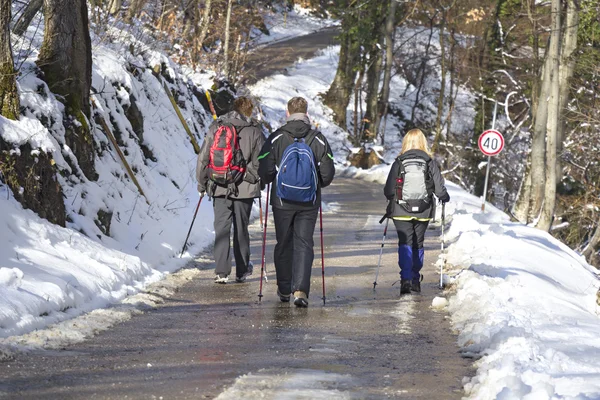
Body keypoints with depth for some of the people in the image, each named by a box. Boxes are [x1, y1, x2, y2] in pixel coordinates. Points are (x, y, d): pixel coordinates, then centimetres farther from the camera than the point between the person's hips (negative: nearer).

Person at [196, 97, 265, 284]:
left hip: (220, 188, 1)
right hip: (245, 188, -1)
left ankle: (221, 271, -10)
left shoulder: (215, 128, 3)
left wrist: (202, 183, 12)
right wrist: (258, 181, 15)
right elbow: (260, 162, -2)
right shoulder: (254, 132, -2)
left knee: (221, 229, 1)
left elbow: (203, 157, 3)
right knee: (241, 230, 11)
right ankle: (242, 271, 20)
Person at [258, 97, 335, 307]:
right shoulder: (318, 139, -2)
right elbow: (328, 172, -1)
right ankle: (301, 289, -14)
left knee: (284, 244, 13)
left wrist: (269, 181, 16)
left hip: (282, 201, 0)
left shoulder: (276, 138, -6)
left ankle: (284, 289, 24)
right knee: (304, 244, 1)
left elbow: (264, 170, -8)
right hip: (309, 203, 0)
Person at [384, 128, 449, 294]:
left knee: (405, 244, -1)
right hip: (423, 212, 2)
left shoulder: (399, 163, -5)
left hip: (401, 212, -2)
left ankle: (406, 279, -18)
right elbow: (439, 189, -3)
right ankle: (415, 280, 22)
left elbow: (388, 190, -3)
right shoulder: (430, 163, -3)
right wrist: (445, 197, 20)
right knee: (418, 244, 15)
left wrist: (392, 199, 21)